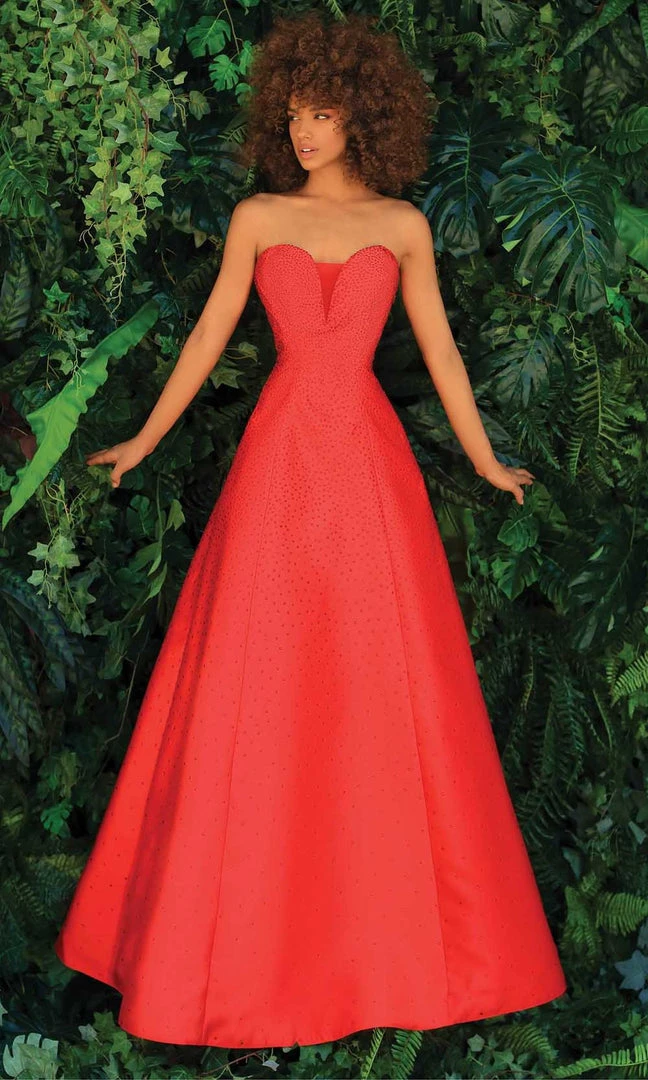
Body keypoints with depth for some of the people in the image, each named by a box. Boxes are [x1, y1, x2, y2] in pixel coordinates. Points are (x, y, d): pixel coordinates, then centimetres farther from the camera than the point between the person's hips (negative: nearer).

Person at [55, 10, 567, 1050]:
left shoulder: (403, 224, 8)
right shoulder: (258, 216, 8)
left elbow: (437, 346, 12)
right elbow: (210, 334, 11)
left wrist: (483, 459, 14)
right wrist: (146, 439, 12)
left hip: (371, 461, 0)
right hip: (280, 458, 0)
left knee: (384, 686, 2)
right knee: (253, 687, 1)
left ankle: (394, 930, 18)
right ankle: (244, 934, 16)